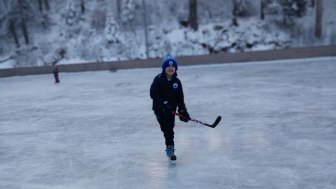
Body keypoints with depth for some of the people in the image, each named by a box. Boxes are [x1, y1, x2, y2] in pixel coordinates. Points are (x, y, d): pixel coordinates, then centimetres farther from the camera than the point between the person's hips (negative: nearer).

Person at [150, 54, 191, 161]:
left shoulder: (177, 82, -1)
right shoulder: (158, 79, -11)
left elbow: (180, 98, 3)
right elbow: (153, 94, -17)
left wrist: (183, 111, -1)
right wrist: (163, 103, -26)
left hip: (171, 109, 3)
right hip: (159, 109, -3)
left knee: (170, 129, 7)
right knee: (166, 129, -3)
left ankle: (170, 148, 27)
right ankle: (170, 147, 14)